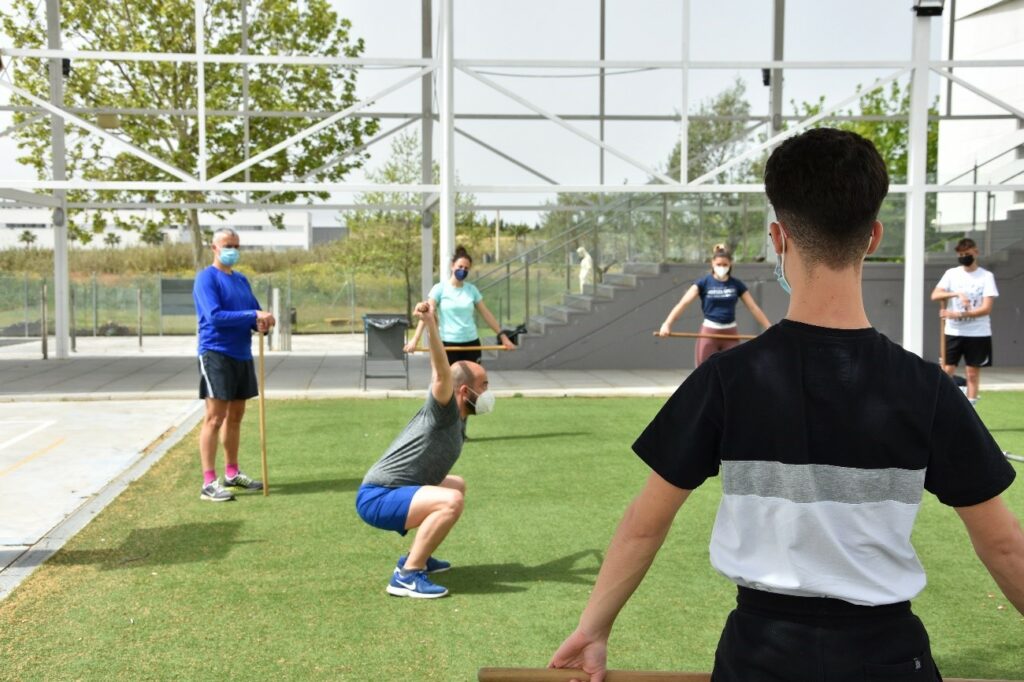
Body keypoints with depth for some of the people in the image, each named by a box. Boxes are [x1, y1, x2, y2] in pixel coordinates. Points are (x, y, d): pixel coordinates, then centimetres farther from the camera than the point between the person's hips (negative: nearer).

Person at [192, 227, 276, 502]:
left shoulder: (241, 280, 16)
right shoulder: (207, 278, -7)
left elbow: (254, 312, 15)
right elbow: (215, 316, -19)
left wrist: (262, 323, -9)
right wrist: (253, 315, -21)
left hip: (242, 355, 8)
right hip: (216, 354, -8)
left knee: (235, 416, 14)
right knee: (215, 417, -9)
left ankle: (232, 473, 26)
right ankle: (209, 483, -7)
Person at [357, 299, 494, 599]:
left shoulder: (454, 418, 12)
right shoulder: (445, 412, -14)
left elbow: (440, 371, 26)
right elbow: (442, 374, -33)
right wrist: (430, 325, -46)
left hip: (393, 493, 11)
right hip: (377, 498, -11)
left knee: (457, 485, 29)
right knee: (451, 501, -33)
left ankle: (417, 556, 25)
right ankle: (407, 576, -25)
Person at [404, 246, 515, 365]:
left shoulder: (472, 289, 8)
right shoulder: (440, 289, -4)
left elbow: (486, 314, 11)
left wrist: (502, 335, 7)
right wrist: (415, 339, -23)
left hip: (471, 343, 4)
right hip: (448, 344, -4)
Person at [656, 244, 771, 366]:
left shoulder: (736, 284, 2)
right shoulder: (704, 282, -6)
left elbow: (754, 308, 6)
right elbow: (683, 303, -17)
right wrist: (667, 323, -30)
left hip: (731, 334, 2)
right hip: (709, 332, -2)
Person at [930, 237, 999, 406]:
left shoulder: (986, 276, -2)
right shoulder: (951, 273, 4)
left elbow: (986, 308, -11)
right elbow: (935, 295, -8)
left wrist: (959, 314, -20)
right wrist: (957, 293, -24)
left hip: (978, 333, -1)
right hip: (953, 331, 1)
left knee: (973, 373, 4)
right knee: (947, 370, -1)